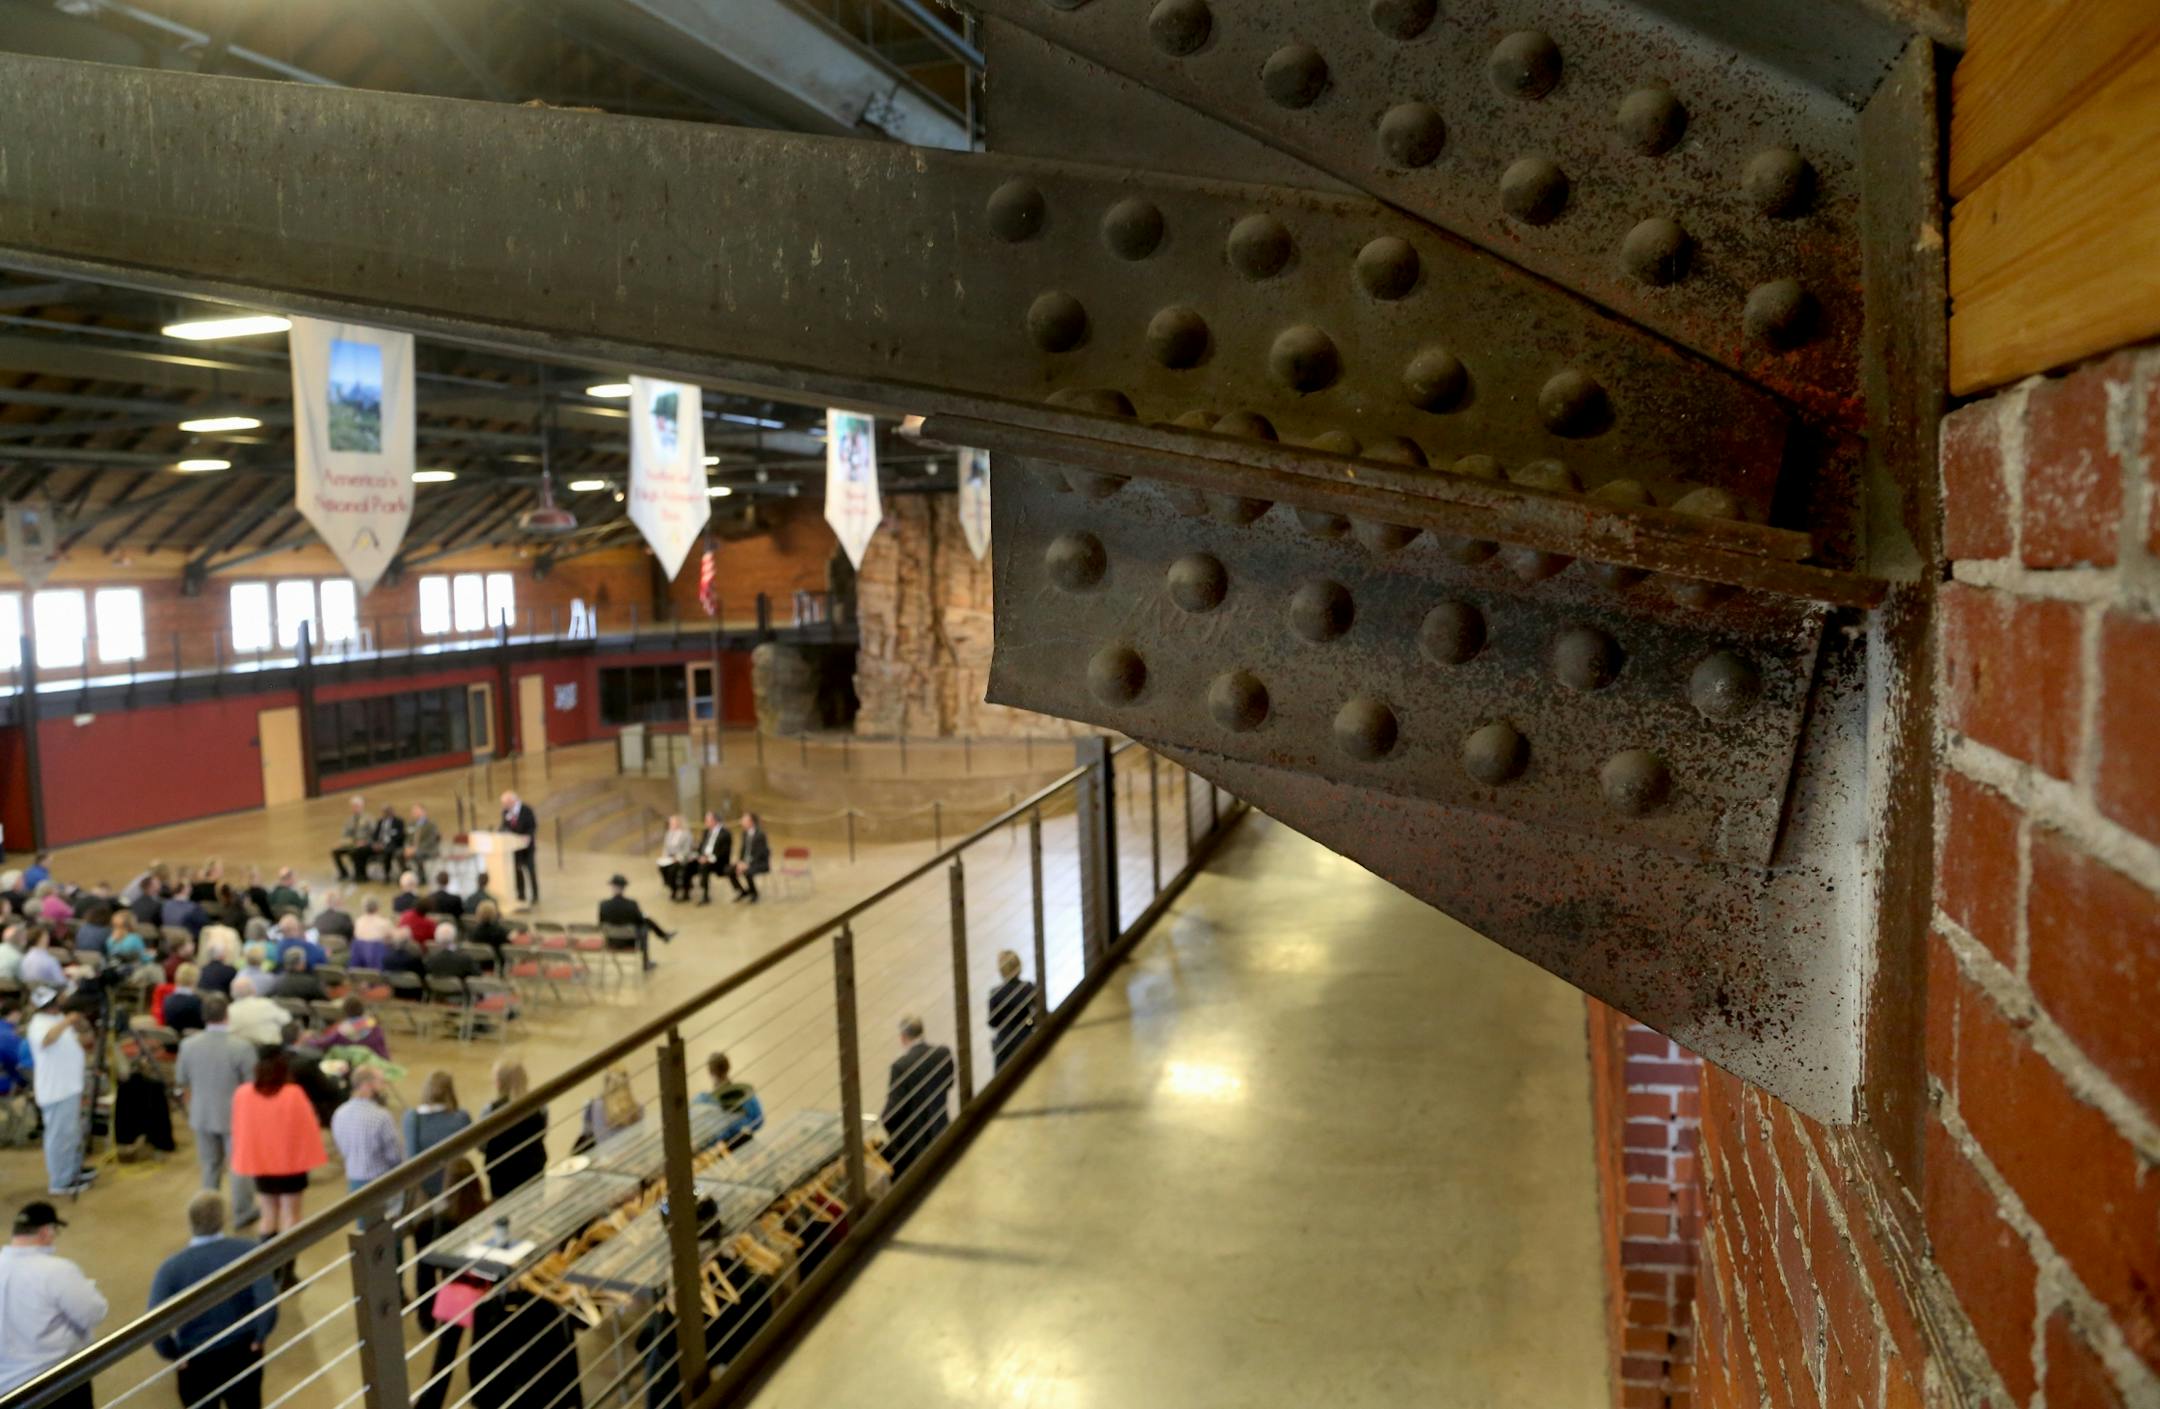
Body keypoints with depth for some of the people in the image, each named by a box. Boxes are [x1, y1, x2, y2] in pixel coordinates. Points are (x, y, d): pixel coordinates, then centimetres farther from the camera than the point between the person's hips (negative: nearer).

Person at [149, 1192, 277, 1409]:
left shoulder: (171, 1267, -14)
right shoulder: (247, 1251, -13)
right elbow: (267, 1300, -23)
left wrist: (175, 1356, -8)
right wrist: (260, 1337, -8)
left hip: (195, 1361, -1)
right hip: (243, 1352, 1)